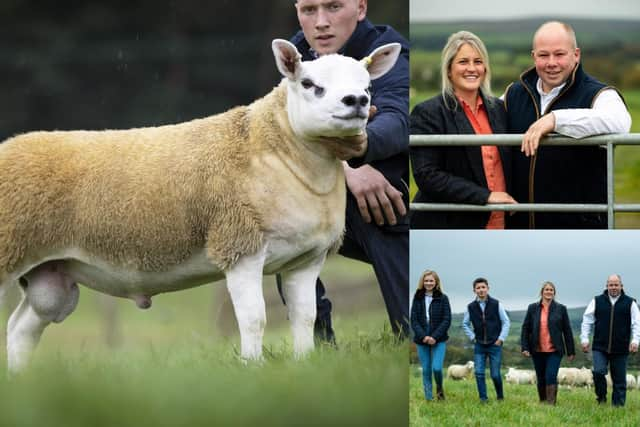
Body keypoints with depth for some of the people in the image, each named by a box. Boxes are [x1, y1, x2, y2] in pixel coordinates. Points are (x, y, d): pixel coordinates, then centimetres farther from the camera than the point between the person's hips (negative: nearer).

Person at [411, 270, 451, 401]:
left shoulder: (442, 299, 0)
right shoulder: (417, 299, 6)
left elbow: (446, 320, -3)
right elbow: (414, 320, 2)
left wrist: (435, 337, -14)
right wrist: (423, 336, -12)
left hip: (439, 340, -2)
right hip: (421, 341, 2)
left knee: (437, 368, -15)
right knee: (426, 370, 3)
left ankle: (440, 389, 14)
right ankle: (428, 398, 11)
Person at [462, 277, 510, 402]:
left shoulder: (496, 304, -3)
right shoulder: (471, 307, 2)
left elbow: (506, 322, 2)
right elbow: (465, 324, 16)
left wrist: (501, 338, -5)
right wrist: (472, 337, 4)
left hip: (495, 345, -2)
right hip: (479, 346, 2)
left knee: (495, 374, -2)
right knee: (479, 373, -7)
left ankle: (500, 396, 20)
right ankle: (483, 398, 0)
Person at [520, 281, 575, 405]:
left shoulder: (561, 309, 3)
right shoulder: (533, 308, 5)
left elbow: (567, 331, 6)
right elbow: (525, 328, 6)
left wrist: (571, 351, 5)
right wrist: (525, 347, -3)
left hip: (554, 351, -2)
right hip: (538, 351, 2)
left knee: (551, 376, -16)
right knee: (541, 379, 10)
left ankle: (551, 403, -15)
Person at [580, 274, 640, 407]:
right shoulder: (597, 301, 8)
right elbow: (587, 321, 10)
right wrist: (584, 339, 1)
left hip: (620, 350, 0)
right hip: (600, 347, 0)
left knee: (619, 380, 2)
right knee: (598, 372, -17)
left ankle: (618, 404, 10)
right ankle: (601, 398, 3)